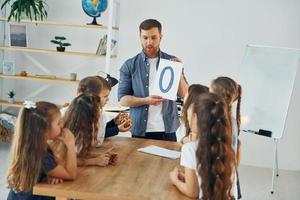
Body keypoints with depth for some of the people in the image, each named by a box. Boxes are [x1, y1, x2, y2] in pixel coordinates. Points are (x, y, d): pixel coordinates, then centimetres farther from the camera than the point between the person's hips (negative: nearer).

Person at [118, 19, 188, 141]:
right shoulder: (129, 65, 0)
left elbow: (184, 94, 0)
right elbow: (122, 99, -2)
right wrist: (146, 100, -18)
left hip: (167, 130, 1)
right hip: (140, 130, -1)